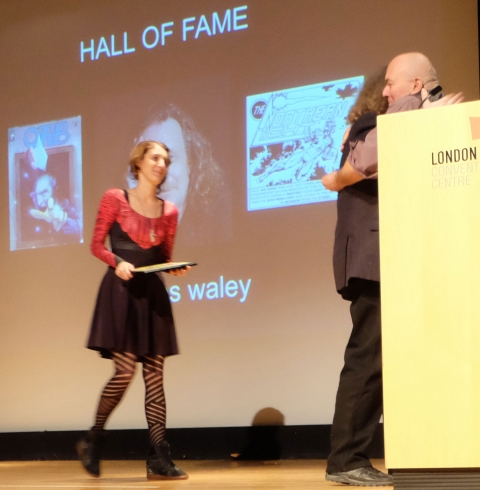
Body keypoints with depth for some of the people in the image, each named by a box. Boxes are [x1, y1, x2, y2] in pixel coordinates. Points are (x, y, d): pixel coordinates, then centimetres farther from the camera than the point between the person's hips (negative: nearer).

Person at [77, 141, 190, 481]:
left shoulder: (169, 211, 12)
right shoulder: (115, 199, 1)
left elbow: (166, 258, 15)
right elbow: (97, 245, 1)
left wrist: (177, 269, -6)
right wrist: (116, 262, -17)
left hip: (152, 294, 4)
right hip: (120, 291, -4)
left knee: (155, 374, -1)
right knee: (125, 370, -12)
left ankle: (159, 458, -3)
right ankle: (93, 439, 9)